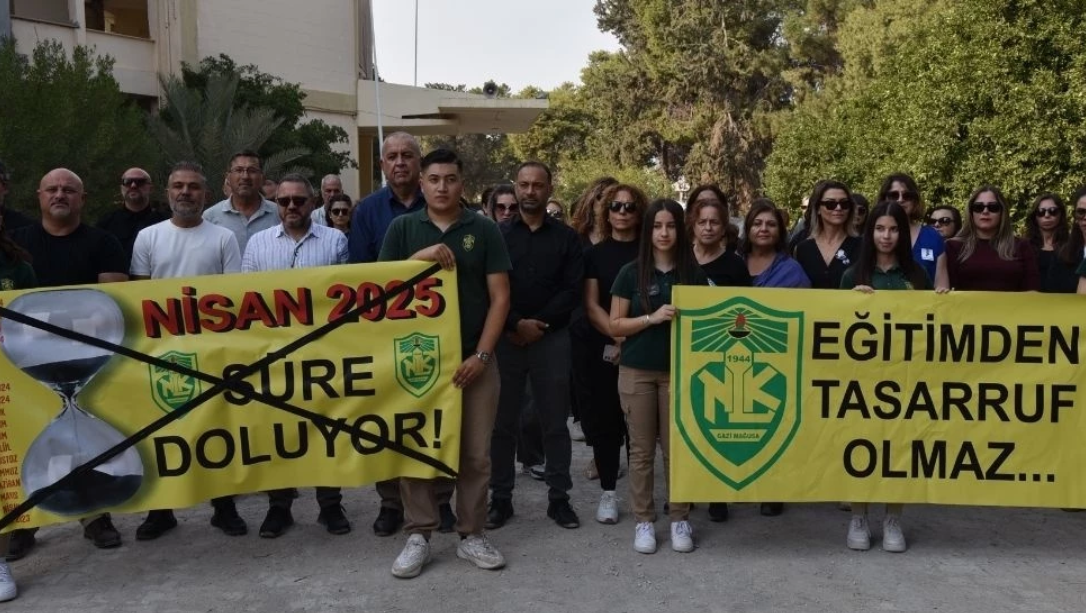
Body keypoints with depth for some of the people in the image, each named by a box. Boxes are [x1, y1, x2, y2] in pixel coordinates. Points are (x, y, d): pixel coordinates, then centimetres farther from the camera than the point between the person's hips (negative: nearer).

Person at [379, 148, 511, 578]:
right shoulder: (403, 228, 4)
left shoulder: (484, 231, 2)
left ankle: (471, 535, 17)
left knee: (475, 453, 5)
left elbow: (500, 297, -1)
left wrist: (481, 354, -9)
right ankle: (418, 536, 16)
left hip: (474, 358, 0)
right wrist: (419, 258, -16)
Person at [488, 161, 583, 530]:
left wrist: (538, 324, -12)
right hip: (506, 338, 0)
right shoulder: (497, 234, 5)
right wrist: (516, 323, -14)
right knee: (503, 421, 5)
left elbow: (572, 290, -2)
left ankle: (559, 497, 16)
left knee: (554, 422, 6)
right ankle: (501, 497, 15)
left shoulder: (566, 238, 7)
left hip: (552, 339, 0)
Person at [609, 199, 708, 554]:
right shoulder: (631, 273, 0)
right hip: (636, 372, -1)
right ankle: (643, 520, 15)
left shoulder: (694, 274, 4)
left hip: (678, 371, 1)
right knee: (641, 449, 4)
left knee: (677, 447, 3)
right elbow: (615, 325, -1)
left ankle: (680, 519, 17)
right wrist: (652, 318, -14)